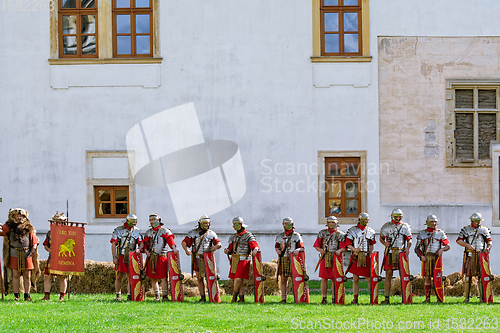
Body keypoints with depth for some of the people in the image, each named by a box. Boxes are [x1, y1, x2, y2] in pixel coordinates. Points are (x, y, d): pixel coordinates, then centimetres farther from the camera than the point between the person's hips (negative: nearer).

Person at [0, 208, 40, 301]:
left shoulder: (28, 228, 6)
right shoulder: (9, 227, 4)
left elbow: (34, 241, 8)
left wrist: (33, 250, -7)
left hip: (27, 254, 1)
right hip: (14, 255, -1)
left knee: (27, 275, 2)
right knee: (15, 275, 1)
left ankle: (27, 295, 7)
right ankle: (16, 295, 6)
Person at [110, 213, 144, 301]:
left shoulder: (137, 231, 7)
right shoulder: (118, 230, 1)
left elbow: (141, 243, 7)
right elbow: (113, 244, 0)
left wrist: (139, 248, -17)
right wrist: (114, 257, -7)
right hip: (120, 257, -1)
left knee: (130, 277, -1)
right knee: (119, 277, 0)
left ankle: (129, 296, 4)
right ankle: (118, 295, 9)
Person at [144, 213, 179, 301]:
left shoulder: (164, 231, 2)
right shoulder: (149, 232, 17)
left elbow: (170, 239, -13)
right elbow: (145, 243, 18)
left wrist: (174, 247, -29)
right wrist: (146, 250, -2)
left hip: (161, 257, -5)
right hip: (151, 258, 5)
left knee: (163, 277, -8)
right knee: (153, 278, 5)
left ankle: (165, 296, -5)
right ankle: (157, 296, 13)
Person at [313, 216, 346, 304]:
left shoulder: (340, 234, 5)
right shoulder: (322, 233, 12)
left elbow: (344, 247, 1)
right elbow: (316, 245, 11)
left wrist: (339, 250, -21)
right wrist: (320, 250, -10)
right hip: (325, 258, 2)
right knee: (324, 279, -1)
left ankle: (334, 298, 5)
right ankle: (324, 298, 3)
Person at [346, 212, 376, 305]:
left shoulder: (370, 231, 11)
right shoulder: (352, 230, 4)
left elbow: (371, 245, 15)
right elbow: (348, 243, 0)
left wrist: (370, 256, 5)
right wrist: (354, 249, -17)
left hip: (366, 257, 1)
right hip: (356, 257, -1)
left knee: (369, 279, -1)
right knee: (355, 279, 1)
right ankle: (355, 299, 5)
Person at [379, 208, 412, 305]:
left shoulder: (405, 226, 10)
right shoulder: (386, 226, 8)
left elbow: (409, 239, 8)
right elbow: (381, 238, 14)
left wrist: (407, 248, -11)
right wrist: (385, 243, -8)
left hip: (401, 253, 1)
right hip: (390, 253, -1)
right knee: (388, 275, -3)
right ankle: (387, 298, -2)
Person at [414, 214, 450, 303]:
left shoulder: (440, 233, 8)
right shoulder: (422, 233, 10)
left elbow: (448, 246, 8)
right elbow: (417, 248, 11)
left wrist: (442, 249, -13)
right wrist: (421, 256, -7)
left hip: (437, 257, -1)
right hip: (426, 258, 1)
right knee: (427, 277, -1)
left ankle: (439, 298, -2)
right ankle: (427, 298, 3)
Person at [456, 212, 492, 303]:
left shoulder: (484, 230, 12)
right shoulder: (466, 229, 7)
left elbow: (489, 241, 9)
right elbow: (459, 241, 1)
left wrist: (488, 247, -14)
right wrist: (468, 245, -15)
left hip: (481, 255, 1)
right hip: (470, 255, -1)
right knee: (468, 276, -3)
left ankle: (482, 298, 0)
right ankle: (467, 298, 0)